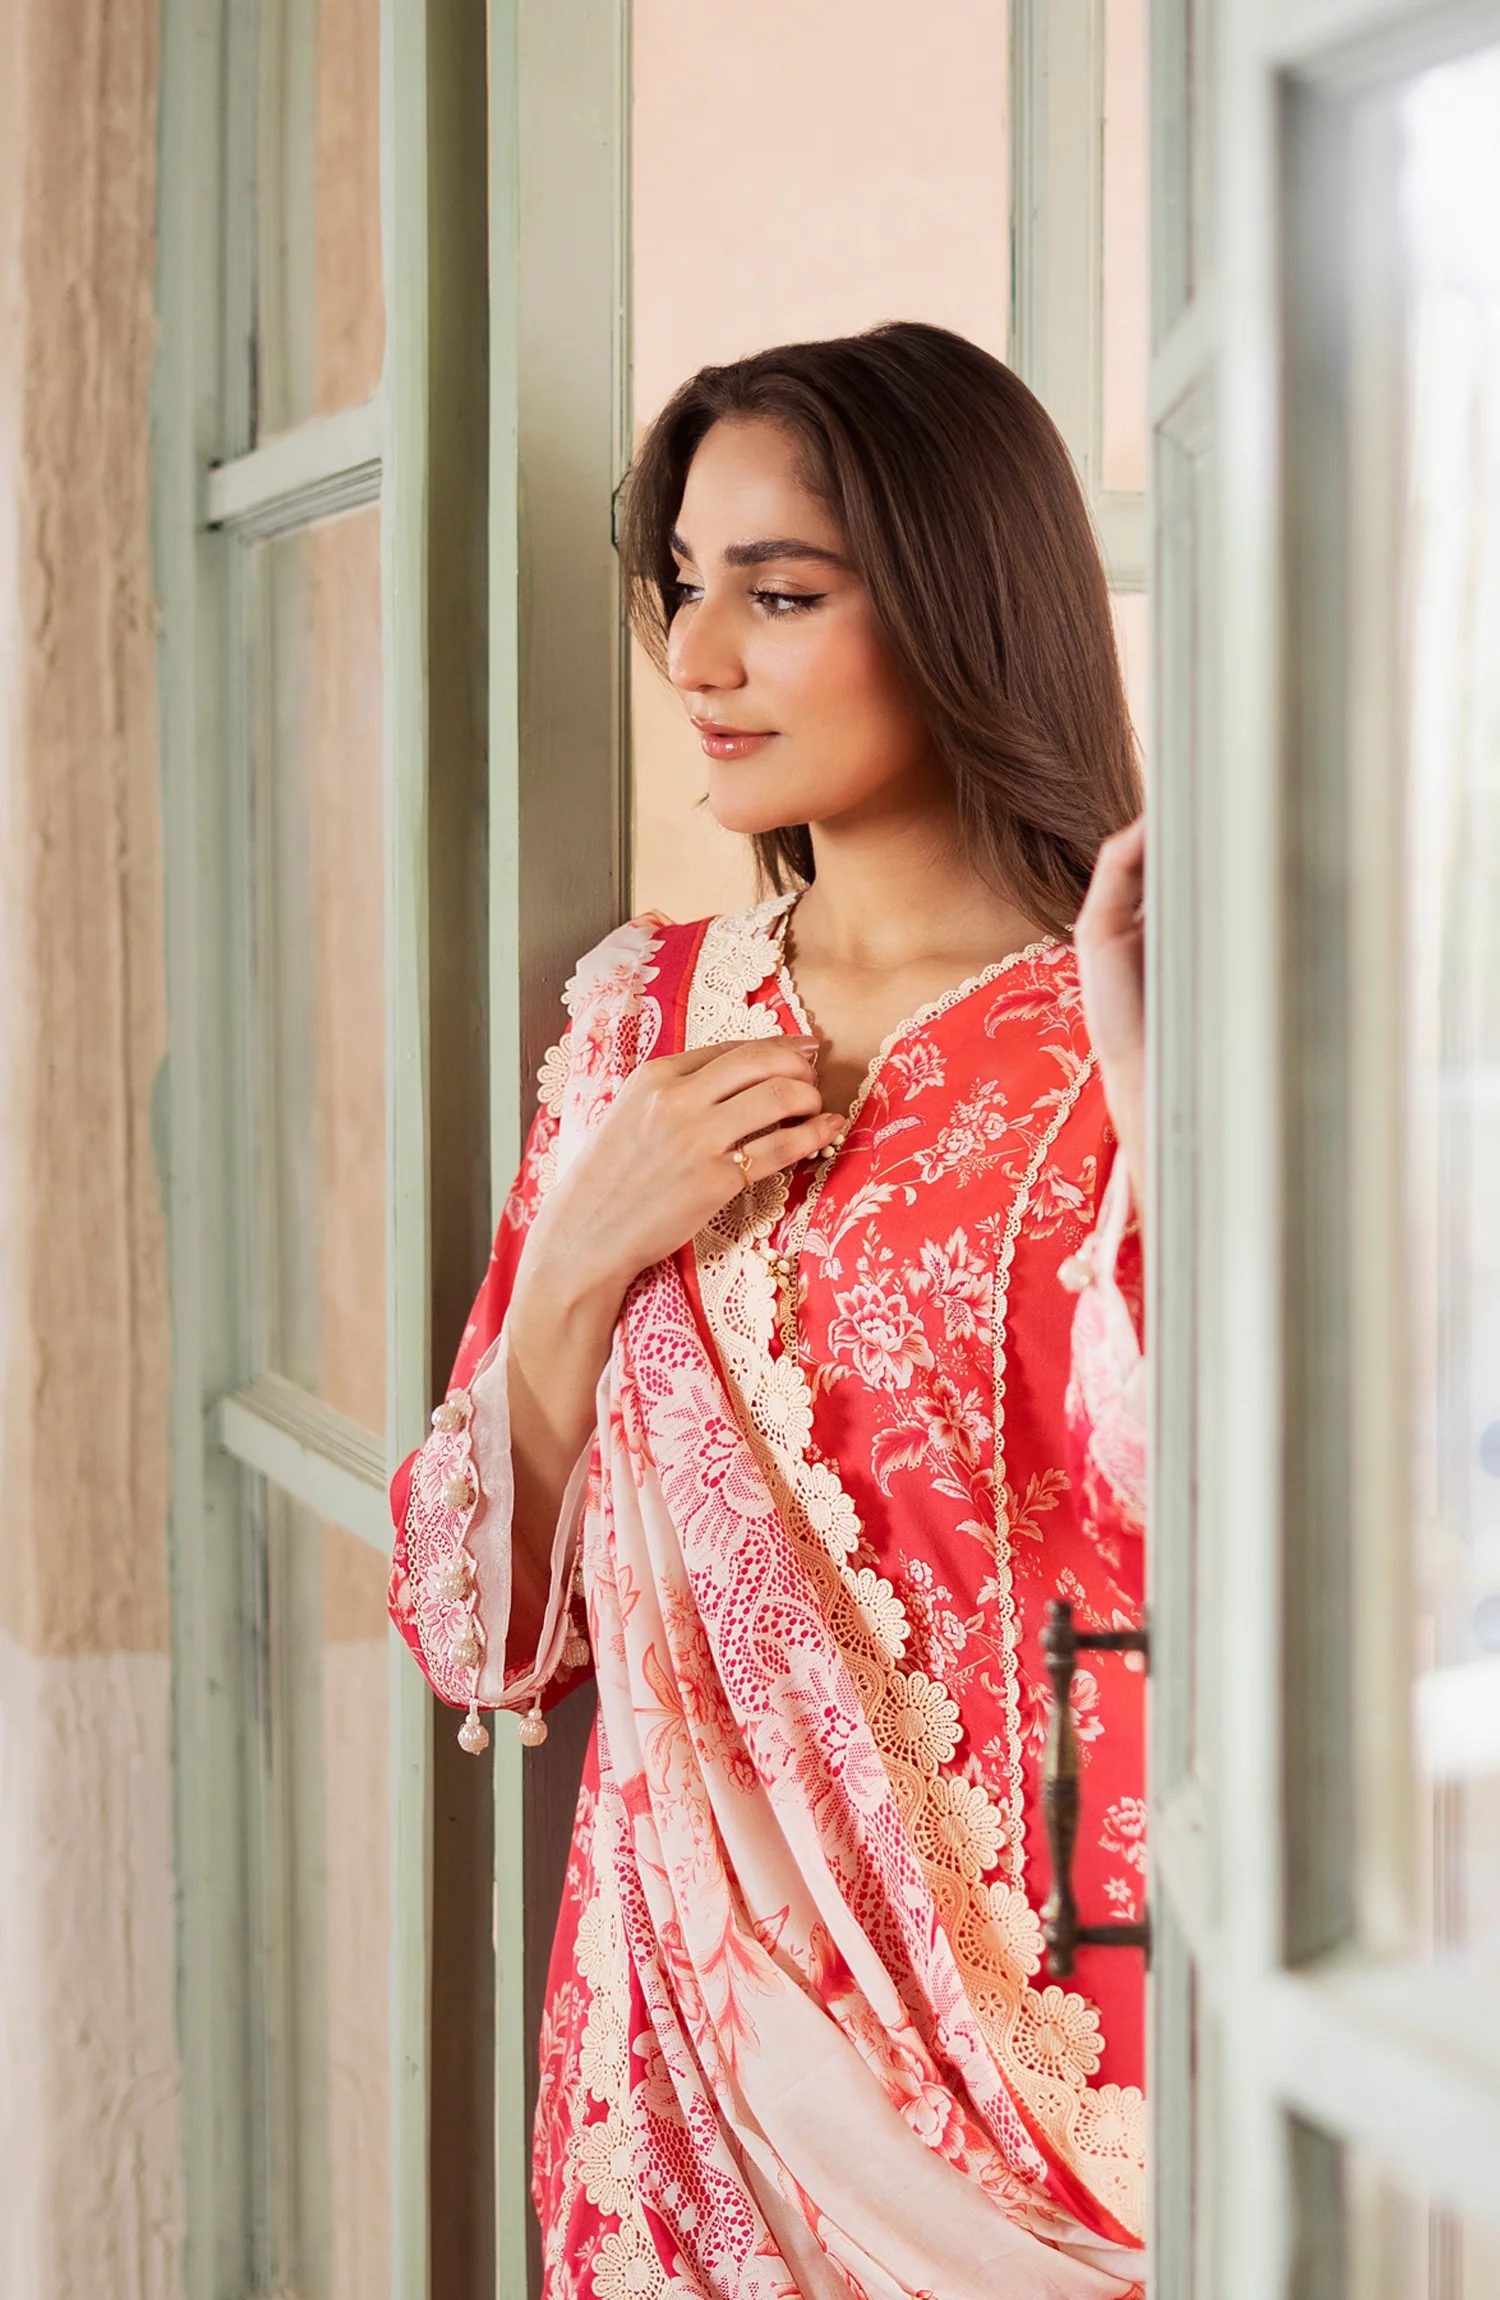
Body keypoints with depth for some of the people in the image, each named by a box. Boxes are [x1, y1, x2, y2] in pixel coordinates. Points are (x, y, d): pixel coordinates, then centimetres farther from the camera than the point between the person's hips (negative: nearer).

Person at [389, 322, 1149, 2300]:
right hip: (684, 2030, 4)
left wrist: (1148, 1084, -27)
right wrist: (585, 1260, -10)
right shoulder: (647, 1013, 4)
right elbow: (485, 1634, 5)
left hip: (1010, 2049, -4)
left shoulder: (1117, 1046, -10)